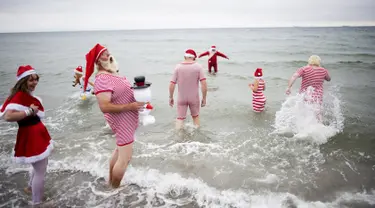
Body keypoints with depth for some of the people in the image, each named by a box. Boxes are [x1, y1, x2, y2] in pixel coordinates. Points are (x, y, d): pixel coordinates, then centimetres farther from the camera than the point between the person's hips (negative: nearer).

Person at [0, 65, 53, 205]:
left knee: (41, 165, 27)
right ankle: (37, 202, 16)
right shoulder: (19, 96, -22)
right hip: (30, 137, -10)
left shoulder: (29, 95, 7)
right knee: (40, 170, 0)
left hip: (38, 134, 10)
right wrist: (29, 111, -29)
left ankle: (30, 187, 50)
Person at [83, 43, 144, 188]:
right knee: (125, 157, -3)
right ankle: (114, 189, 16)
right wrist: (130, 106, -30)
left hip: (126, 120, 11)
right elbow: (104, 106, -31)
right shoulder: (102, 79, -24)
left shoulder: (113, 73, 7)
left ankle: (111, 182, 42)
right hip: (122, 121, -11)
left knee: (120, 151, 24)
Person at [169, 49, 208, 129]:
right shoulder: (198, 66, -8)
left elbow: (172, 85, -7)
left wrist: (171, 97, 6)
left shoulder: (178, 67, -5)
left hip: (181, 98, 0)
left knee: (180, 118, 8)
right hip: (194, 98, 0)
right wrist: (204, 98, -5)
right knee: (195, 116, 21)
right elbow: (204, 84, -14)